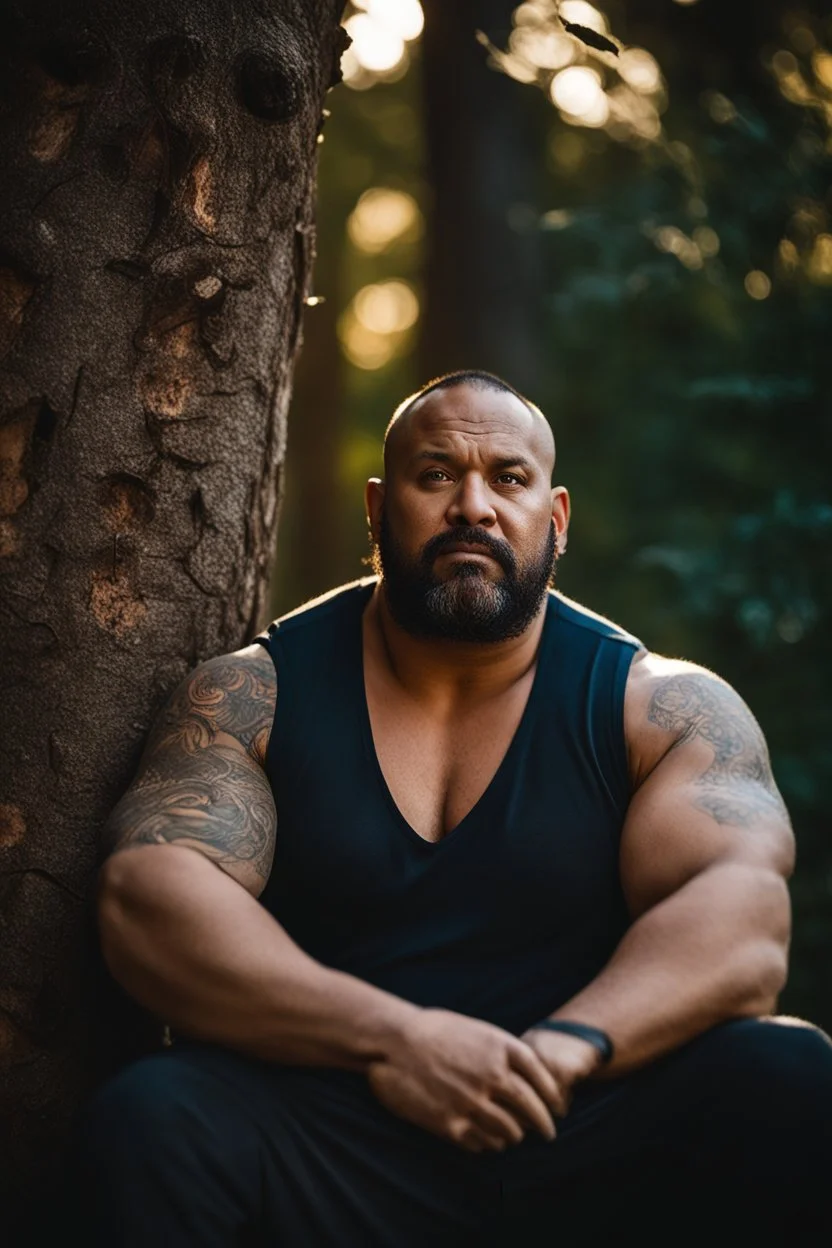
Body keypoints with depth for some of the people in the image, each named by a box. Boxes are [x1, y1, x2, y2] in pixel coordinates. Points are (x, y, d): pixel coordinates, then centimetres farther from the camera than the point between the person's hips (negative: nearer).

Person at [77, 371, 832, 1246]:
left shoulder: (663, 707, 5)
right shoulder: (248, 697, 5)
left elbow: (742, 927, -9)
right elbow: (147, 903, -10)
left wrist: (568, 1049, -29)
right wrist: (389, 1037, -23)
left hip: (580, 1146, 2)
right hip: (324, 1149, -1)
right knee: (146, 1119, -32)